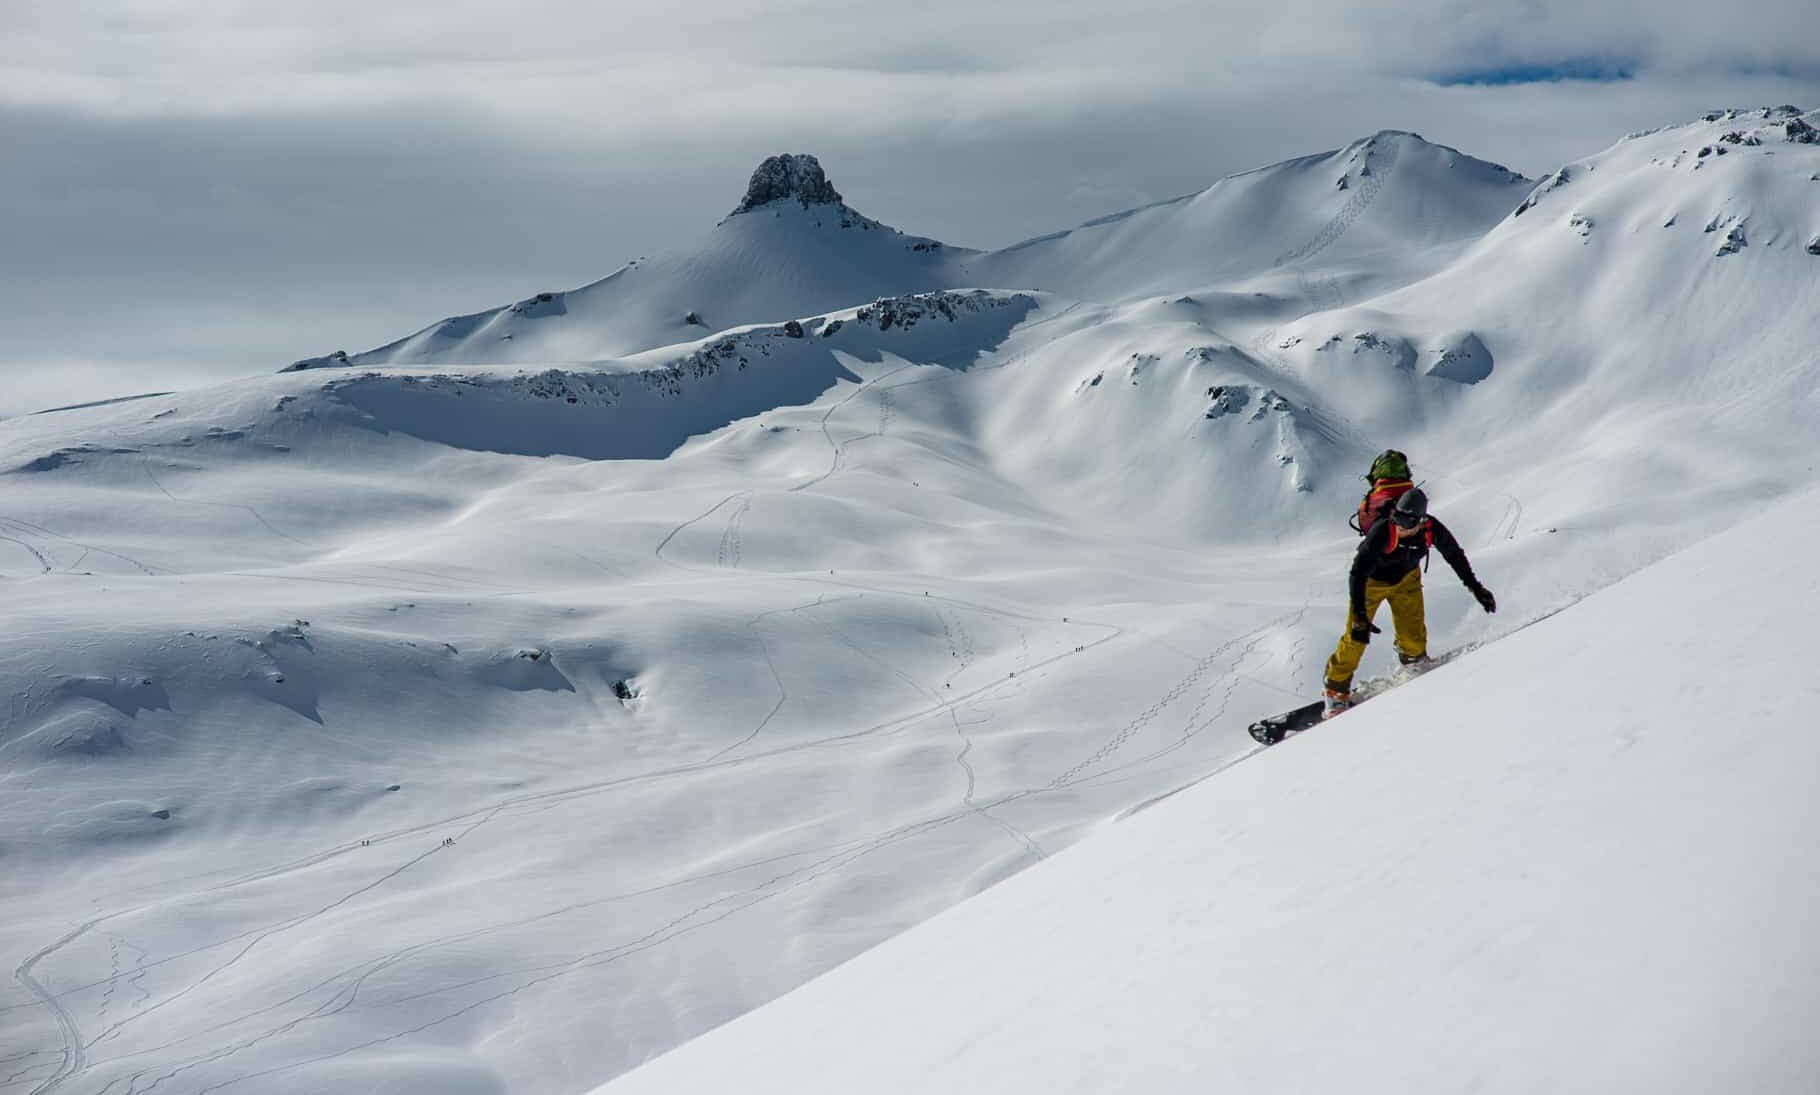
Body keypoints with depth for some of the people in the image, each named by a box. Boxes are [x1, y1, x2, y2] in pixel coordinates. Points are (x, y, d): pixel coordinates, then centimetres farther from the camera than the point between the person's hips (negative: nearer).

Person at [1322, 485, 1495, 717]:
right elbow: (1358, 573, -35)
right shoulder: (1381, 533, -38)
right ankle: (1337, 691, 9)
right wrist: (1359, 617, -39)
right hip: (1372, 580, -3)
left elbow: (1455, 555, -5)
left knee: (1413, 635, -3)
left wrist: (1475, 587, 2)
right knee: (1355, 638, -7)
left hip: (1406, 578, 3)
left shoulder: (1431, 529, -26)